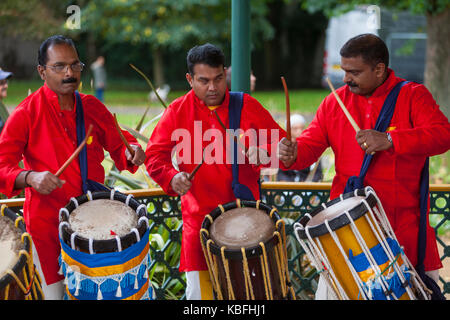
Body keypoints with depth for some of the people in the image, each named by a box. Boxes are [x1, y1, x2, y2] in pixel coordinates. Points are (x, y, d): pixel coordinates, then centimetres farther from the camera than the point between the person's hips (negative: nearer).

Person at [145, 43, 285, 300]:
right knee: (199, 293, -2)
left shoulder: (247, 106, 3)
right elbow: (154, 154, 3)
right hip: (199, 217, 0)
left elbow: (280, 143, 4)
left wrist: (264, 153, -18)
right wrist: (171, 177, -17)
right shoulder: (178, 112, 2)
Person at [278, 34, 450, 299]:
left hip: (402, 223, -2)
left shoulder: (413, 95, -1)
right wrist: (292, 155, -17)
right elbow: (311, 143, 7)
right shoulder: (335, 102, 10)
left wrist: (389, 140, -27)